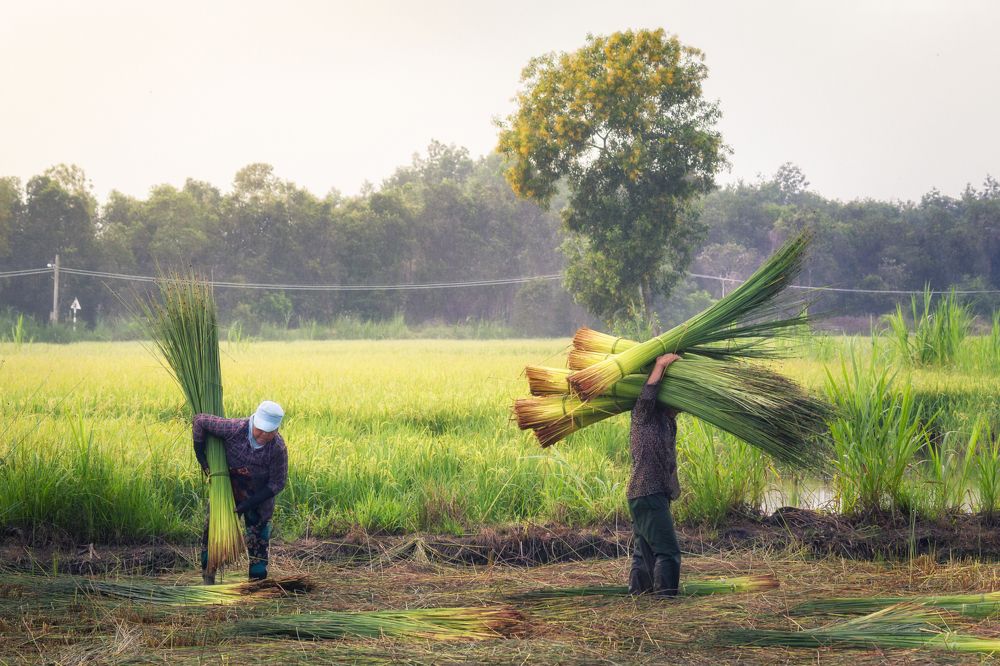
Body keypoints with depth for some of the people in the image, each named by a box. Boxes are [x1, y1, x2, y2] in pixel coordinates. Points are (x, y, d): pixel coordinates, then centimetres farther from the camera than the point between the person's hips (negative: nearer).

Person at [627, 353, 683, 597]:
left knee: (645, 554, 10)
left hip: (657, 495, 10)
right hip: (647, 495, -10)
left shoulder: (667, 420, 19)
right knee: (667, 552, -13)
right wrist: (660, 365, -25)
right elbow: (647, 396, -27)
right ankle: (665, 600, -16)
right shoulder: (644, 416, -8)